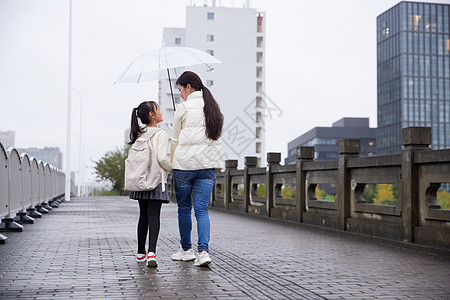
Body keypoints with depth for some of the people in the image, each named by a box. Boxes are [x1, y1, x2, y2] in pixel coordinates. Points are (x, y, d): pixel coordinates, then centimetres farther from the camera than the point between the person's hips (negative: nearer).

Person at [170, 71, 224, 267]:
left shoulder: (184, 107, -4)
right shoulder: (212, 107, 12)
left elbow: (175, 139, 2)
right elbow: (216, 138, 14)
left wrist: (171, 162, 13)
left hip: (185, 163, -4)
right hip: (208, 164, 5)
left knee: (184, 208, 9)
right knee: (202, 209, 2)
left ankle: (186, 249, 20)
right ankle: (203, 251, -11)